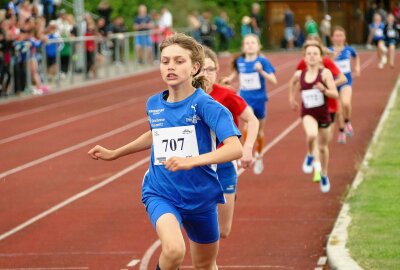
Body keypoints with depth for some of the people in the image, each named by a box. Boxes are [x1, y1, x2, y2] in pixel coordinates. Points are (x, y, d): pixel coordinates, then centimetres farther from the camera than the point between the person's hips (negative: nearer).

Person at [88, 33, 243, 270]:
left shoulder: (205, 105, -16)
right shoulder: (154, 105, -1)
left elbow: (235, 148, -29)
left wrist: (191, 161, -41)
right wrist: (115, 154, 27)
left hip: (200, 196, -1)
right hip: (160, 193, 1)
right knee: (174, 250, -29)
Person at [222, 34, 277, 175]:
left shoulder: (262, 61, -12)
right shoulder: (240, 62, -2)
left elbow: (274, 81, -17)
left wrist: (261, 71, -31)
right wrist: (229, 79, 1)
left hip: (259, 100, -1)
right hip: (245, 99, 1)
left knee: (259, 132, 15)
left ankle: (259, 156, 38)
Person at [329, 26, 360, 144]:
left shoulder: (349, 50, 0)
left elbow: (356, 57, 22)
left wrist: (357, 67, 10)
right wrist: (332, 58, -31)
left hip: (346, 80, 0)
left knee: (346, 103, -26)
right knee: (338, 110, 5)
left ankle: (347, 122, 2)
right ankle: (341, 132, 26)